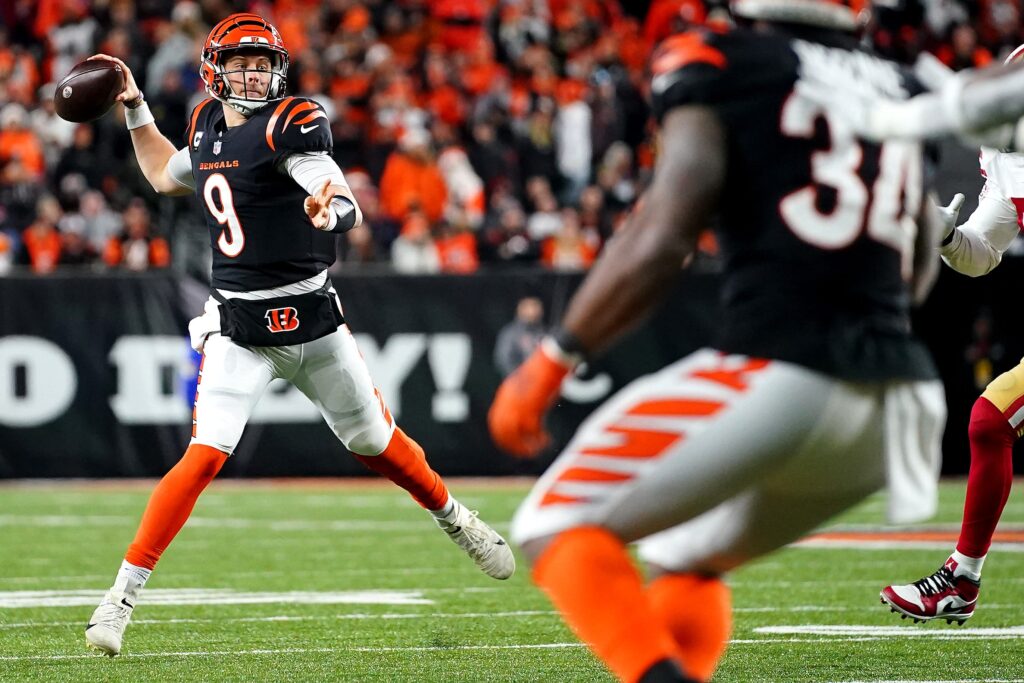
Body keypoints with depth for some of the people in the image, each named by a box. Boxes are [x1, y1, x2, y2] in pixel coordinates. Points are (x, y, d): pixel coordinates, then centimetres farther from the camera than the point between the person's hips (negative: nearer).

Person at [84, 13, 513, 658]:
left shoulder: (291, 126, -11)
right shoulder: (207, 124, 5)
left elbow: (349, 208, -24)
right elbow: (166, 175, 28)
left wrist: (326, 212, -47)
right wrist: (135, 107, 22)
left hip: (312, 316, -2)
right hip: (238, 328, 2)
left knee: (375, 442, 13)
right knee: (206, 454, -15)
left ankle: (454, 518, 42)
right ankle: (124, 594, -14)